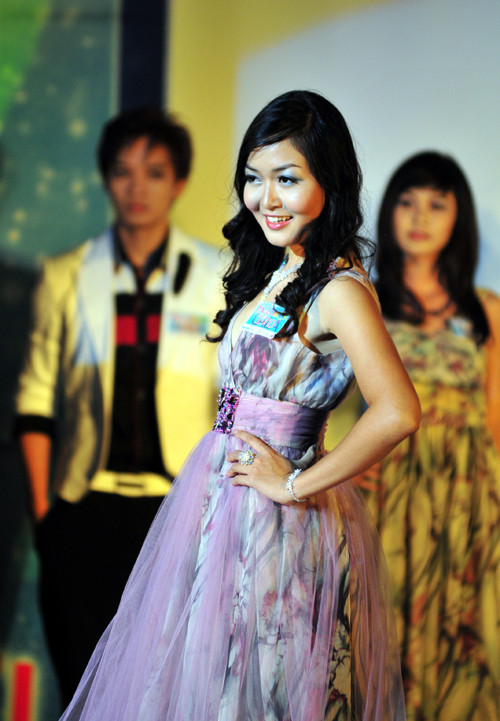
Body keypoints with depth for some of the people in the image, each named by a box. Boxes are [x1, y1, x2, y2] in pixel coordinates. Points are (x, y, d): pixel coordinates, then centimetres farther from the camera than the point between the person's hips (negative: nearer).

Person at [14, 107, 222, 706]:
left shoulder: (221, 279, 4)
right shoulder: (65, 278, 5)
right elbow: (36, 402, 5)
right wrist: (42, 507, 0)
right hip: (85, 508, 1)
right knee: (84, 684, 3)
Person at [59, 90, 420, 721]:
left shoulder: (338, 289, -20)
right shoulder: (279, 270, 8)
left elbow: (397, 412, -34)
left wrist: (296, 484, -23)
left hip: (273, 522, -8)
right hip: (220, 491, 8)